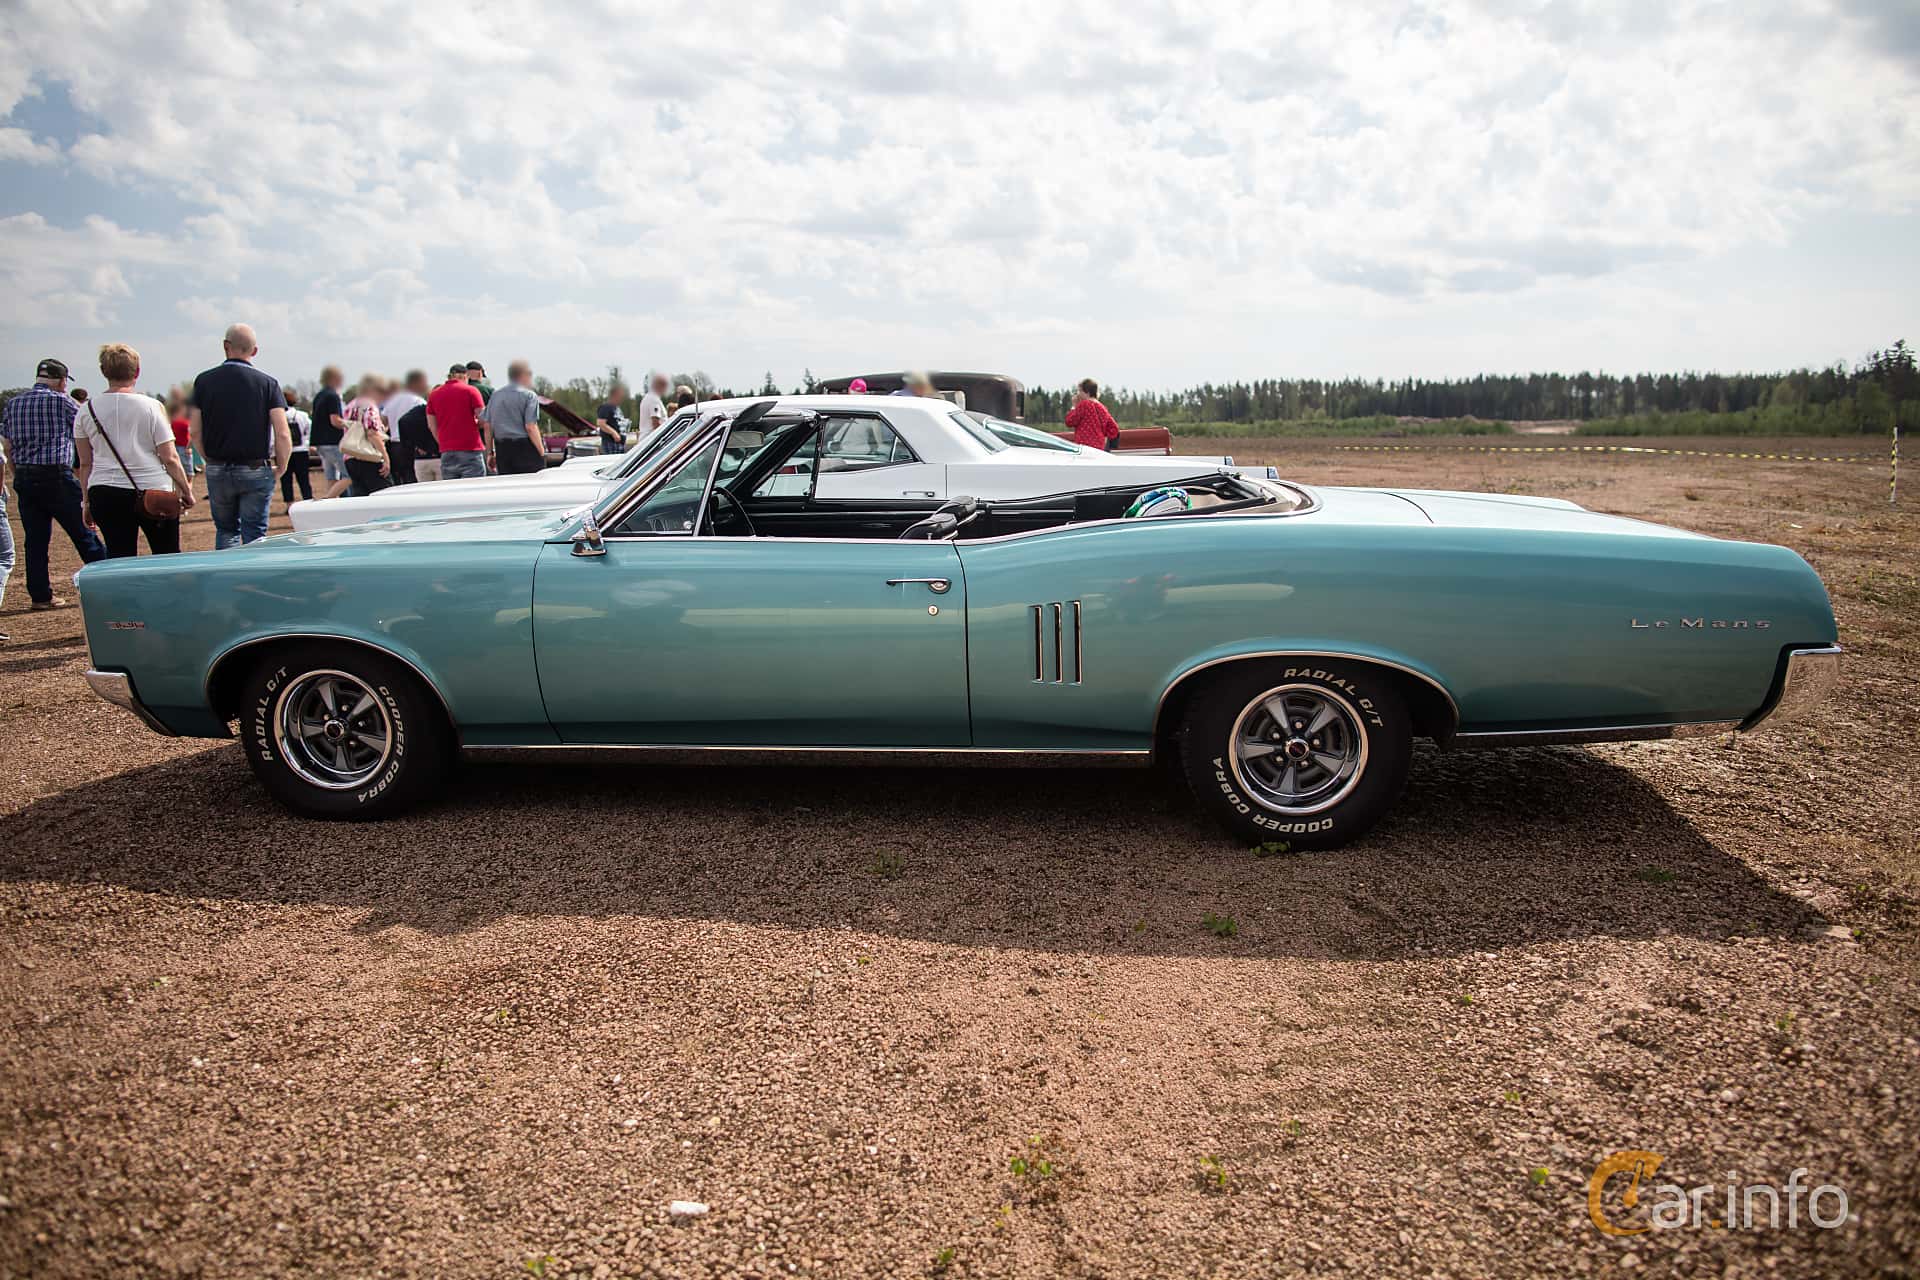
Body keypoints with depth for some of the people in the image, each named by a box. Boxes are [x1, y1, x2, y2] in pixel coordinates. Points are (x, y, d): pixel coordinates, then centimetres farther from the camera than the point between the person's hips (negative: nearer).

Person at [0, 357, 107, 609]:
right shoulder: (61, 401, -6)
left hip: (23, 478, 5)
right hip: (56, 476, -5)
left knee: (35, 540, 8)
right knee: (84, 534, 0)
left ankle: (40, 595, 9)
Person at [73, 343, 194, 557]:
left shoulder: (86, 410, 5)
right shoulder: (151, 406, -4)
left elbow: (85, 464, 8)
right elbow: (170, 458, -7)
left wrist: (87, 501, 16)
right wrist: (186, 491, 4)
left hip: (104, 494, 3)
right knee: (167, 559, 6)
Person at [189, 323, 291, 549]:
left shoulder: (204, 381, 1)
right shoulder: (267, 384, -5)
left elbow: (195, 433, 1)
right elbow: (282, 434, -12)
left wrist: (212, 460, 15)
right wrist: (281, 467, 3)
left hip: (217, 471, 2)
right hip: (256, 471, -2)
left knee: (226, 530, 17)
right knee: (254, 535, 4)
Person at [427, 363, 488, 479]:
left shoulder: (433, 394, 11)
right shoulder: (470, 391, -2)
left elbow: (431, 426, 11)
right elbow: (483, 421, -5)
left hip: (446, 453, 4)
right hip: (470, 452, -4)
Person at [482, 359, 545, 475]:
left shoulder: (495, 395, 14)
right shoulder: (528, 396, -6)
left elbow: (487, 426, 13)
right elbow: (530, 427, -15)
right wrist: (542, 452, -11)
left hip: (502, 448, 6)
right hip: (525, 448, -6)